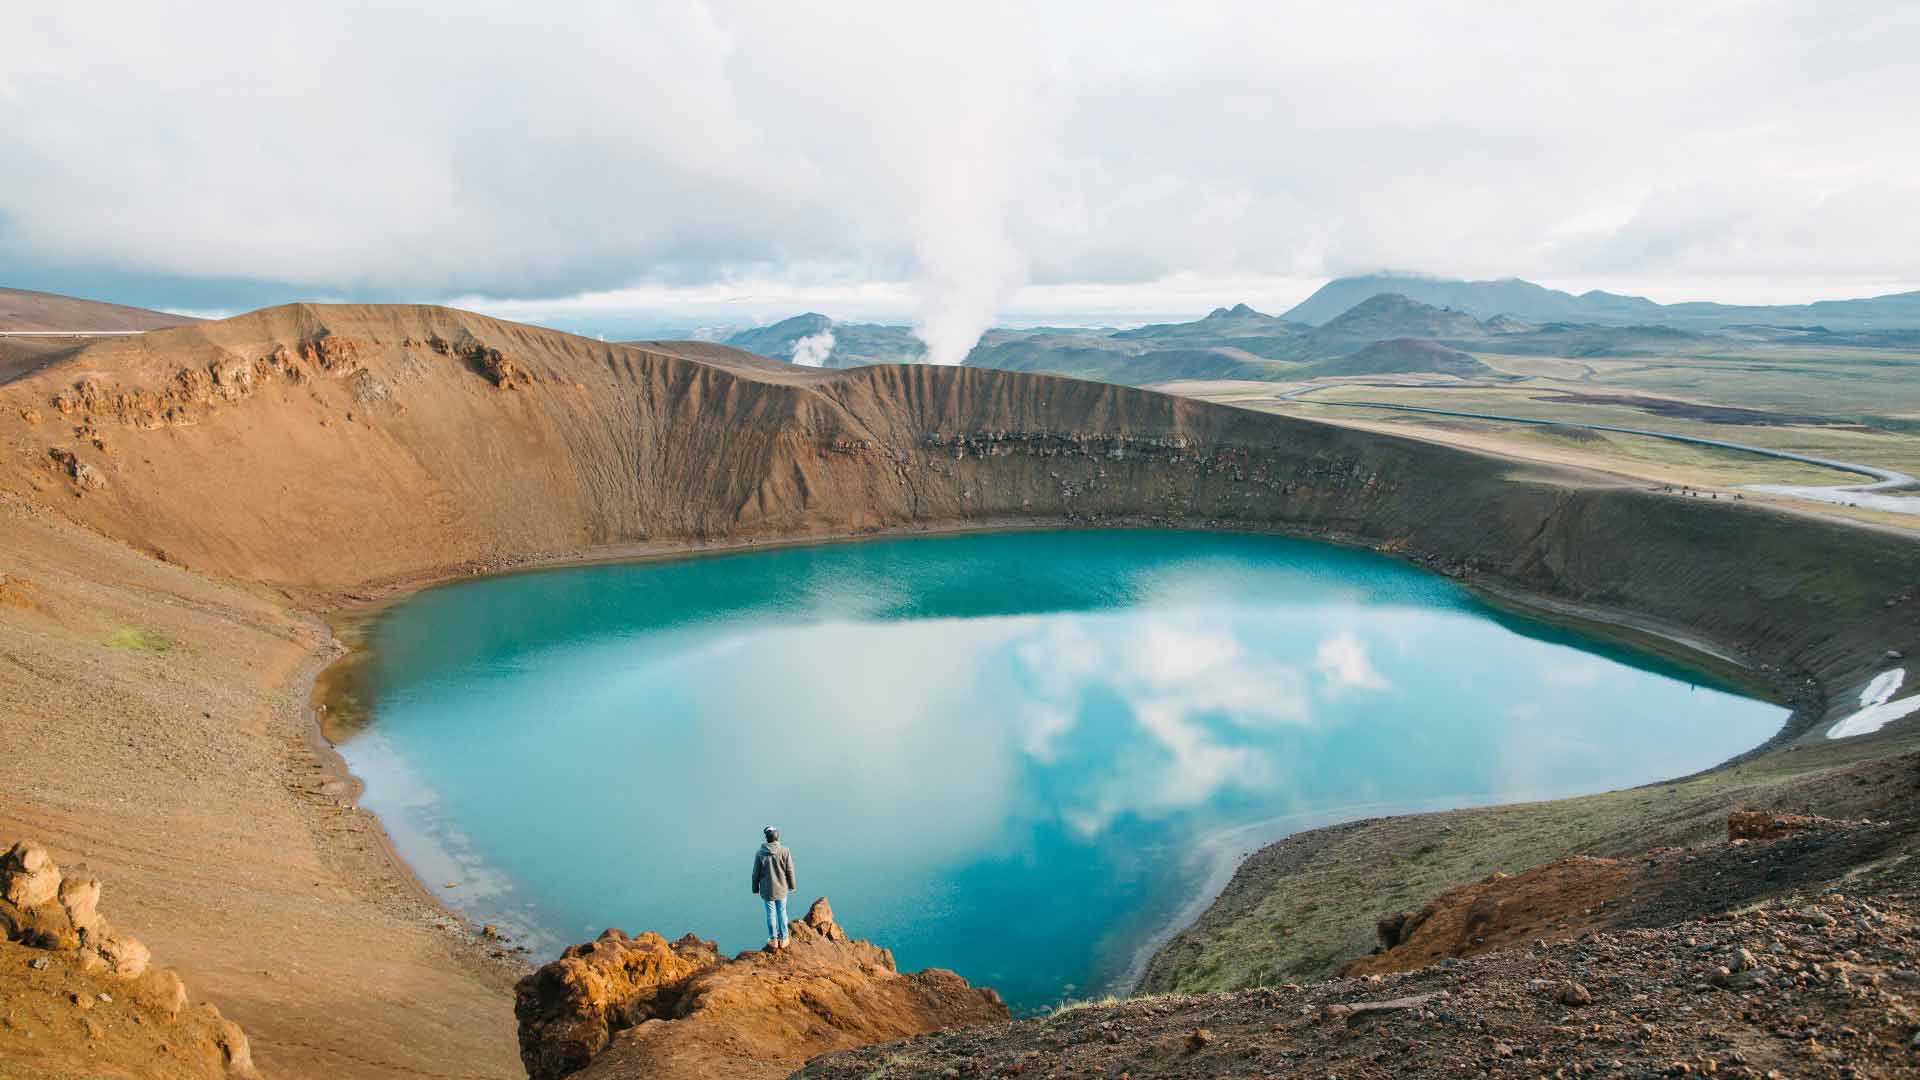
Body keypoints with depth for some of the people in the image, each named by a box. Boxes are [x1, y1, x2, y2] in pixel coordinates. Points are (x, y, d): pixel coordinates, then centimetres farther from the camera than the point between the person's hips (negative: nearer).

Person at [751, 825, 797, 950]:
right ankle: (783, 939, 21)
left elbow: (756, 873, -5)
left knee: (771, 914, 13)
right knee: (782, 913, 14)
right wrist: (791, 886, 10)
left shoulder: (760, 853, -14)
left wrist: (755, 889, 10)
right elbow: (790, 871, -6)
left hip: (767, 889, 0)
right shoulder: (785, 851, -14)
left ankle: (773, 939, 21)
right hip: (781, 889, 0)